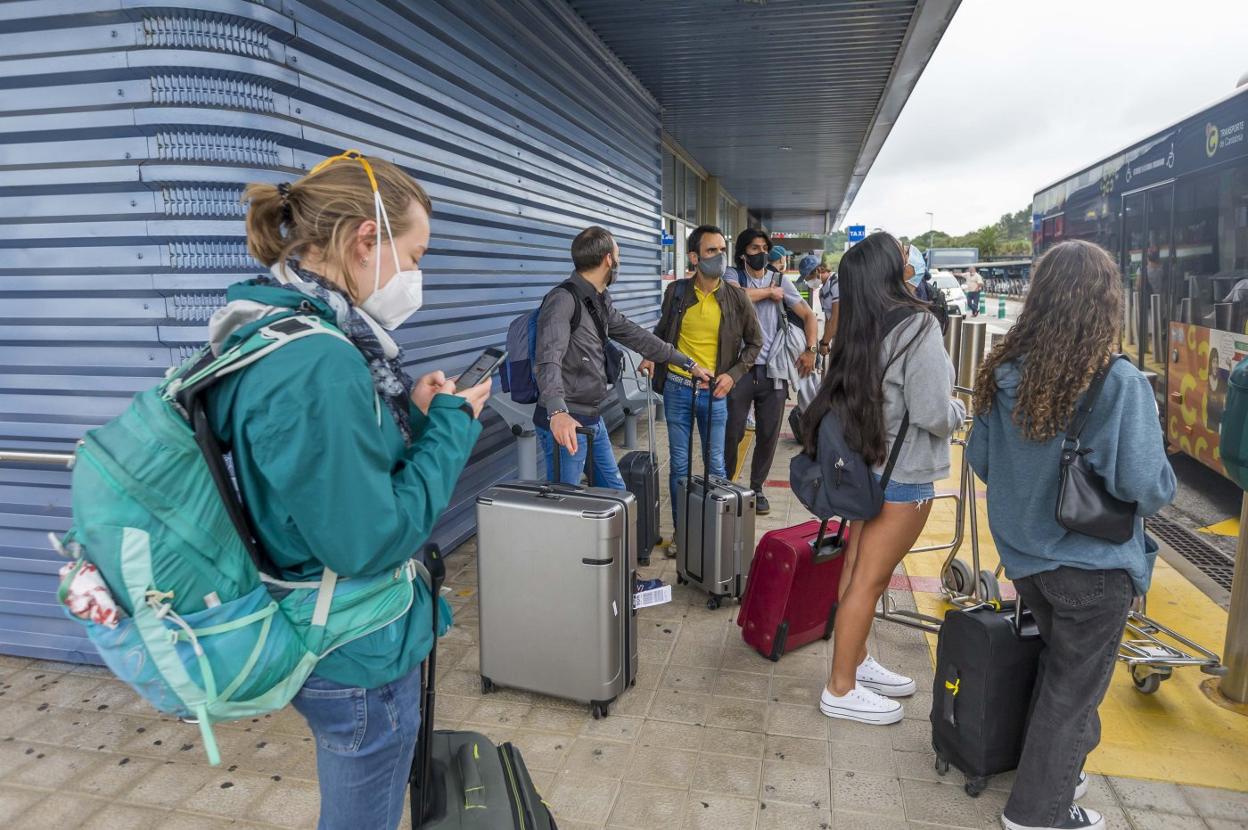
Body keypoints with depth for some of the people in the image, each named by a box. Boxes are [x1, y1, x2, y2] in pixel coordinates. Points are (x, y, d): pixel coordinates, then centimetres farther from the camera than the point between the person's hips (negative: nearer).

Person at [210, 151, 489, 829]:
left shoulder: (267, 334, 1)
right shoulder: (317, 364, -30)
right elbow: (371, 541, -27)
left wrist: (410, 413, 0)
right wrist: (450, 428, -18)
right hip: (359, 658, -9)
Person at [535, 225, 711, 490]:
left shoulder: (600, 300, 10)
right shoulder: (563, 300, -20)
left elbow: (634, 336, 19)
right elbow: (549, 361, -34)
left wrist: (688, 363, 21)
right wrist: (557, 412, -51)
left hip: (593, 418, 9)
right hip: (565, 422, -9)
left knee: (615, 491, 19)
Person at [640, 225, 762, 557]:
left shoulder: (736, 297, -4)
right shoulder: (676, 292, 0)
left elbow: (754, 342, 6)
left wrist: (733, 374, -7)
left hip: (714, 392, -1)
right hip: (677, 388, 2)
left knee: (716, 465, 6)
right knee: (678, 464, 9)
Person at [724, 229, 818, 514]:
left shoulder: (781, 281, 11)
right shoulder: (734, 276, 4)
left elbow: (808, 315, 13)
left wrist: (811, 350, 2)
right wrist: (769, 292, -6)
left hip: (773, 371, 3)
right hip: (740, 367, -2)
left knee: (769, 434, 7)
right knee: (732, 432, 2)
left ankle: (757, 489, 22)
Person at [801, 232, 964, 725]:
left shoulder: (858, 332, 4)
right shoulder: (917, 327, -18)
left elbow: (844, 397, 6)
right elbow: (933, 415, -20)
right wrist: (958, 409, 2)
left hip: (866, 465, 8)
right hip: (904, 475, -8)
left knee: (858, 571, 17)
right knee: (870, 580, 2)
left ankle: (855, 662, 33)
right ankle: (841, 690, 14)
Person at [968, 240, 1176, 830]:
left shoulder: (1003, 372, -6)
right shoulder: (1119, 383, -22)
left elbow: (981, 460, 3)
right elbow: (1149, 487, -21)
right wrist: (1155, 493, 1)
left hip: (1024, 556, 5)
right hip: (1092, 565, -5)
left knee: (1059, 665, 26)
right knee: (1074, 687, 13)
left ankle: (1056, 767, 44)